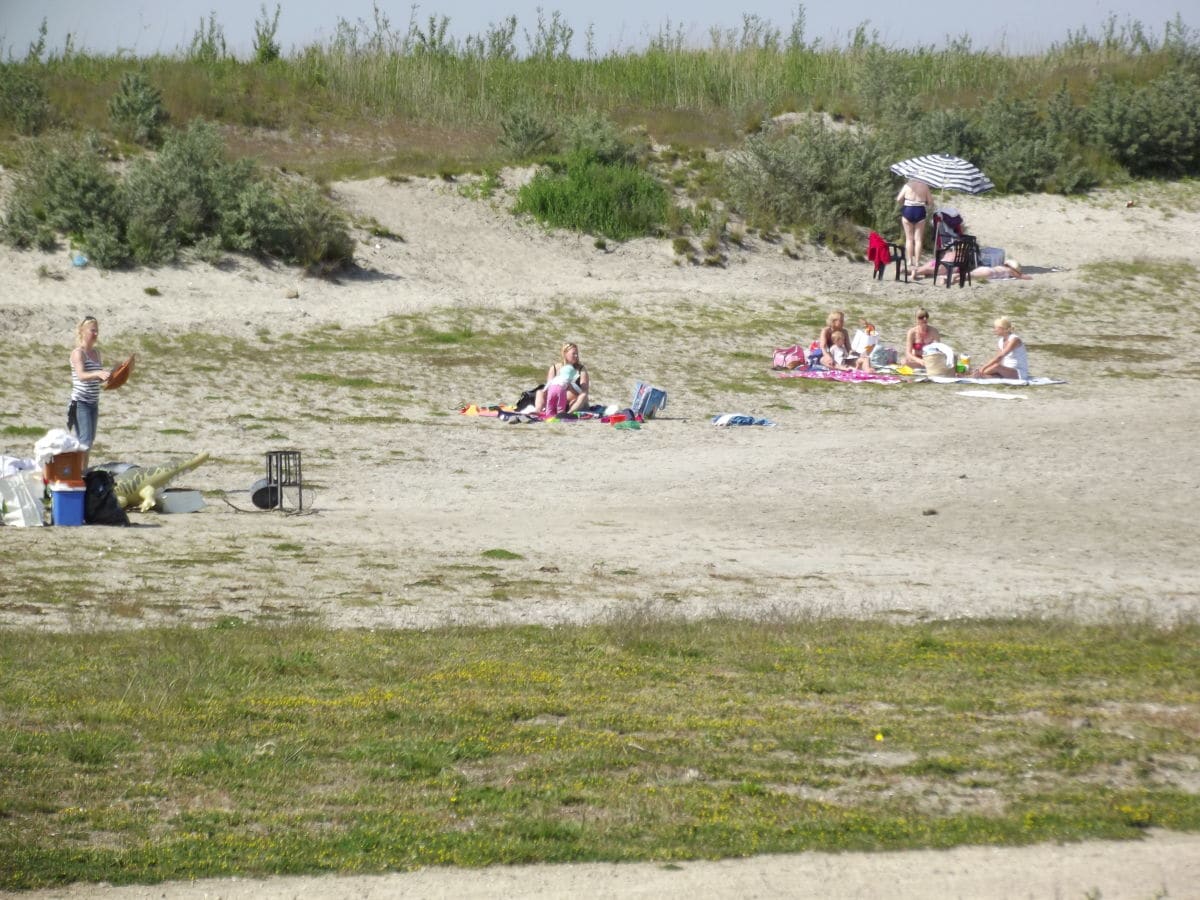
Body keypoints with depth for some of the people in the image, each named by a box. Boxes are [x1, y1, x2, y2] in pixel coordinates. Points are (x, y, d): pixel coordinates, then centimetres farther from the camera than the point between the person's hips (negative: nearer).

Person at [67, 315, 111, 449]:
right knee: (85, 441, -16)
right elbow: (81, 375, -28)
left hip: (93, 402, 8)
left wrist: (110, 376, 5)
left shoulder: (96, 353, 13)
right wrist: (98, 374, -44)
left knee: (90, 439, 11)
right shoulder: (78, 353, -11)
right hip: (80, 403, -8)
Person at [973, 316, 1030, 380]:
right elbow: (999, 360, 4)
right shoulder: (1000, 341, 8)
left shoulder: (1014, 340, -16)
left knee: (997, 366, -34)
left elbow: (999, 357, -25)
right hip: (1007, 371, 8)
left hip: (1019, 373, -8)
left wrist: (983, 367, -28)